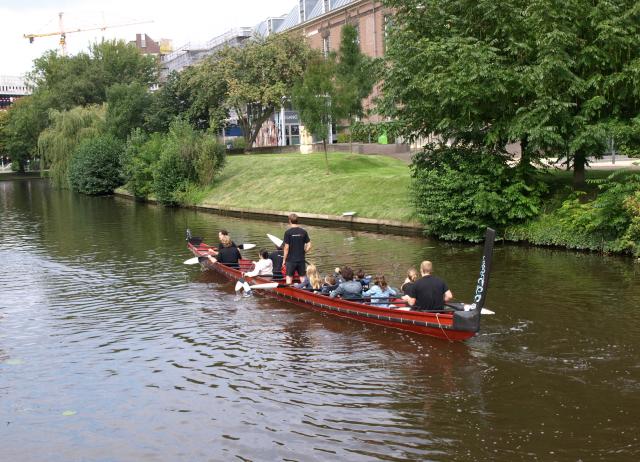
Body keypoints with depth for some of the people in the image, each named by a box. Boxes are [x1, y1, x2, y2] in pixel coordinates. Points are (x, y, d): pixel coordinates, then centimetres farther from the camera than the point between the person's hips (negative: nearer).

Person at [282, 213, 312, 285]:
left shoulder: (288, 232, -11)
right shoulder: (303, 232, 0)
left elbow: (286, 247, -11)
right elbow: (309, 246, -1)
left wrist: (284, 259, -3)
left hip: (291, 260, -3)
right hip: (301, 260, 3)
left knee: (289, 277, 5)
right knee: (302, 277, 12)